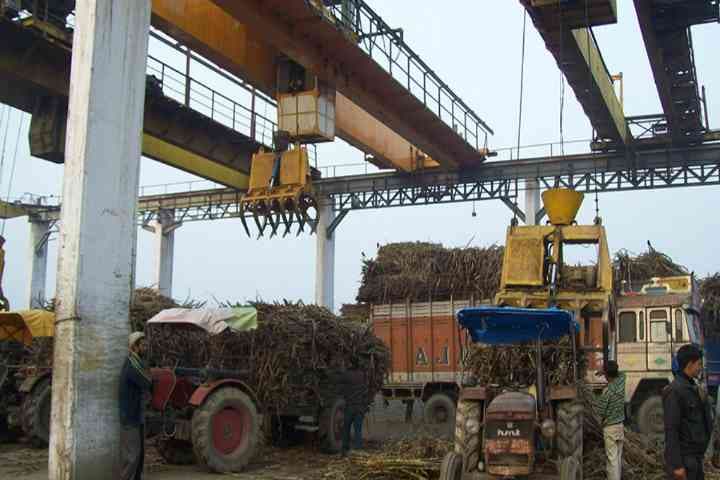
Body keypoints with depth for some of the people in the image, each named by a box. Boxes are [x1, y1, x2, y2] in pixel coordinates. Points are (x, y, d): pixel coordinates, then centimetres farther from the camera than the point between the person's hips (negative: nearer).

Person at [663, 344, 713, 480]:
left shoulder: (692, 388, 11)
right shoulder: (674, 391, -19)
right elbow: (671, 430, -21)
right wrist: (677, 465, -22)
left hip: (695, 456, 9)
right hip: (683, 457, -9)